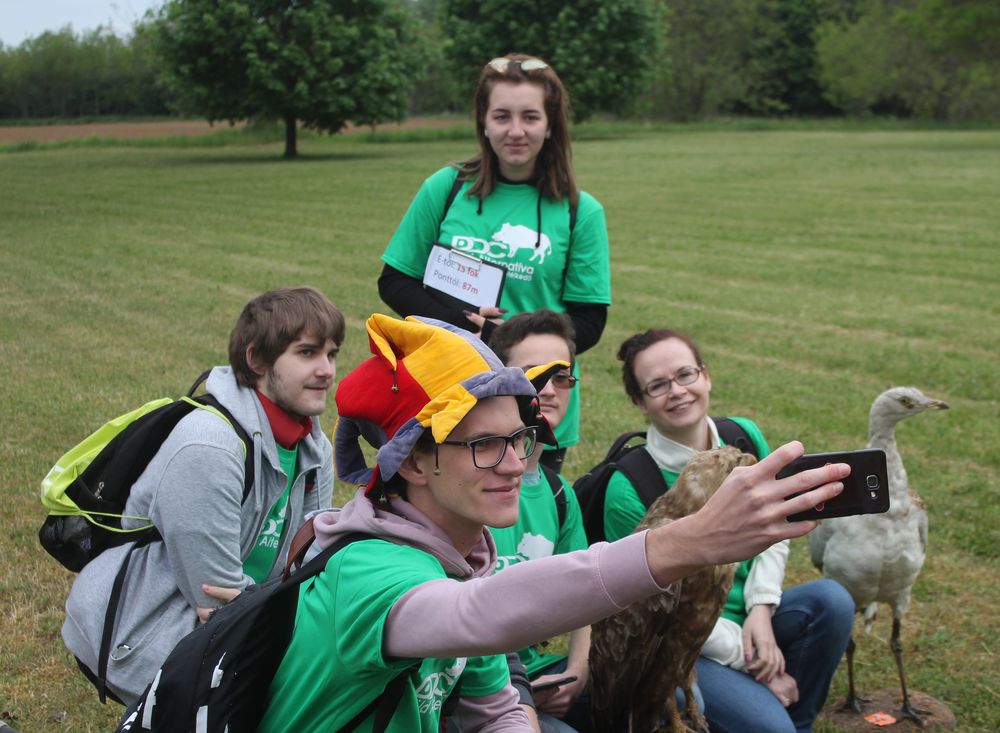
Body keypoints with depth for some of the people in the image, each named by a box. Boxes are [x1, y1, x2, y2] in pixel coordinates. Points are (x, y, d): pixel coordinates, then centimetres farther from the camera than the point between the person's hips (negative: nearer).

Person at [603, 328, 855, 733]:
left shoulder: (745, 438, -4)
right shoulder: (628, 490, -20)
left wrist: (761, 610, -11)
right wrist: (750, 662, -14)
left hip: (747, 616, 6)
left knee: (831, 600, -20)